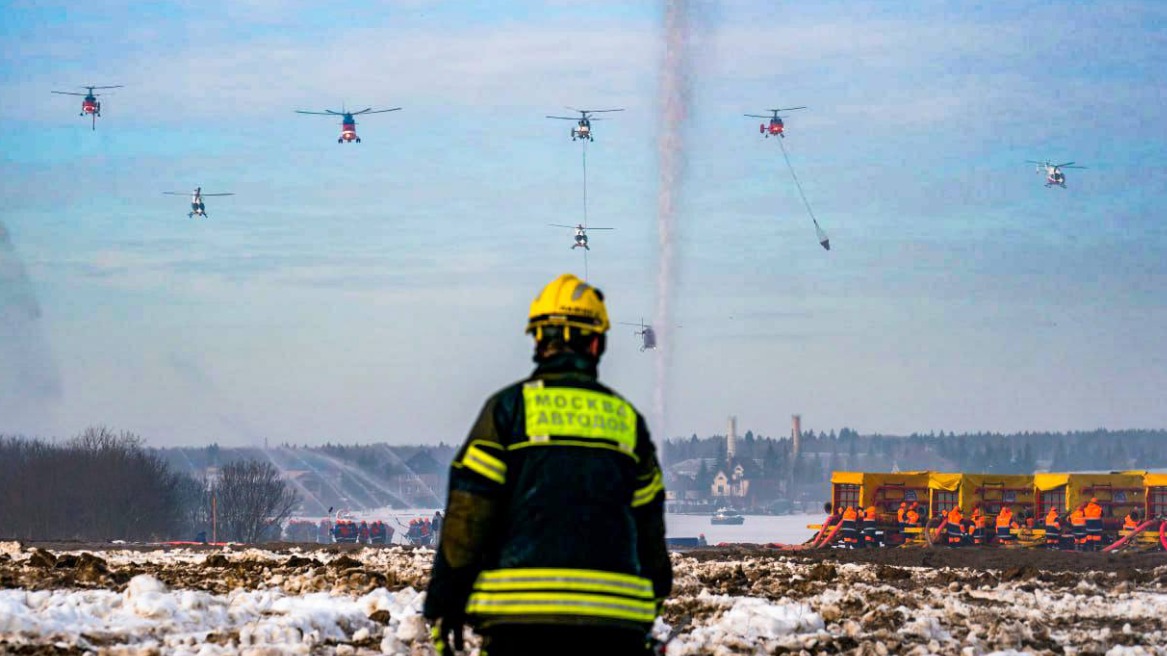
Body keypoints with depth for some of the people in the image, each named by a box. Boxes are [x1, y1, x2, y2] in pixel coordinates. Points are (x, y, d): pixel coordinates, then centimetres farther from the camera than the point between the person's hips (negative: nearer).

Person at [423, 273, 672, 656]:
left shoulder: (509, 408, 2)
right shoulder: (627, 420, 12)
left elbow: (467, 512, -2)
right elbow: (650, 527, 16)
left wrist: (444, 601, 4)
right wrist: (650, 609, 25)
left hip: (521, 609, -2)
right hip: (614, 619, 2)